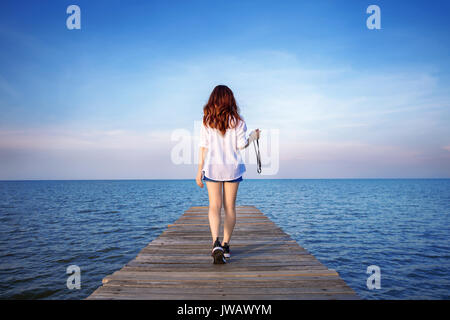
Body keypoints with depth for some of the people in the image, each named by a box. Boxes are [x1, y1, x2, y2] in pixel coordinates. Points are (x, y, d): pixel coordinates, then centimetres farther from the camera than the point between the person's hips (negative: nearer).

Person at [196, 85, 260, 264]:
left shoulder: (207, 121, -2)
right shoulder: (237, 121, -3)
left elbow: (203, 147, -3)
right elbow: (241, 145, -6)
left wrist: (200, 170, 2)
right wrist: (253, 136, 15)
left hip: (212, 167, 0)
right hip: (232, 167, 0)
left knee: (214, 206, 1)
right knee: (230, 207, 10)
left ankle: (216, 243, -20)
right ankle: (226, 246, 17)